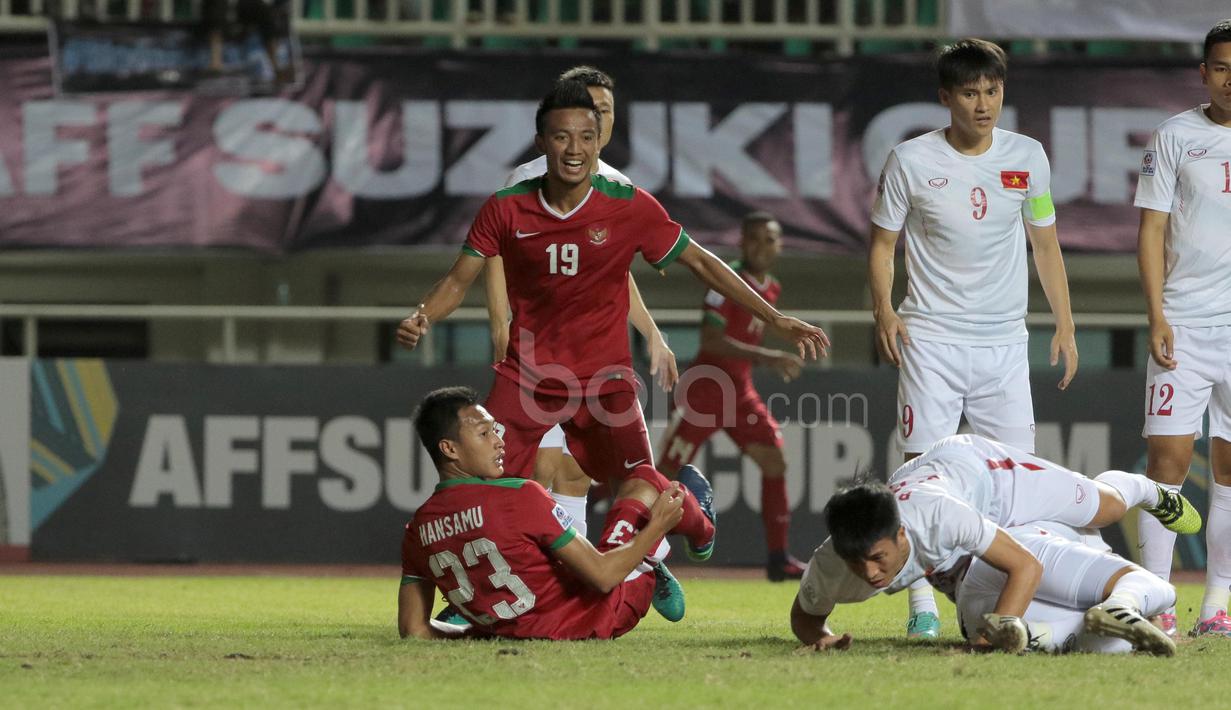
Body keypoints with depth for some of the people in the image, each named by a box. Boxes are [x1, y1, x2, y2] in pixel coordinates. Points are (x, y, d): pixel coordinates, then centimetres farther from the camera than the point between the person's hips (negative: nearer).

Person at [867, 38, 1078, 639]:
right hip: (931, 336, -3)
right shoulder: (911, 161, -4)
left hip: (1004, 340, 3)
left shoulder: (1027, 158, 5)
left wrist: (1065, 325, 8)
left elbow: (1045, 245, 14)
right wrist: (884, 311, -11)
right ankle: (922, 602, -3)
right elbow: (882, 244, 4)